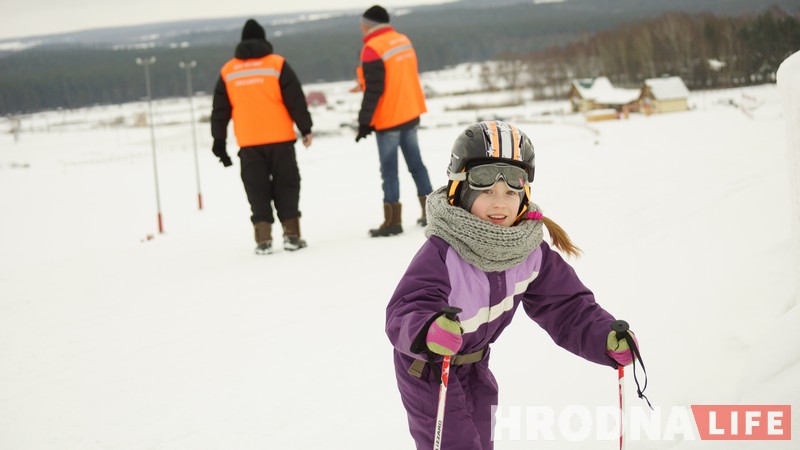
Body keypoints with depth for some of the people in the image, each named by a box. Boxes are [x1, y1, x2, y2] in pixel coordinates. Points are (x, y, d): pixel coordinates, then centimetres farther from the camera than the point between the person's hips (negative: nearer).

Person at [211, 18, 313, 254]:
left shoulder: (227, 71, 7)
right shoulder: (277, 64, -2)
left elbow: (220, 110, 10)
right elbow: (296, 99, -4)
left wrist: (219, 141, 16)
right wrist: (306, 129, 1)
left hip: (248, 143, 2)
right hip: (280, 138, -2)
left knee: (257, 190, 8)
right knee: (286, 185, 8)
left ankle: (263, 238, 2)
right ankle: (291, 235, 4)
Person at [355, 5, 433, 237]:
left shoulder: (372, 49, -15)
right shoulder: (403, 40, 10)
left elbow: (373, 90, -19)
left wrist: (365, 121, -14)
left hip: (388, 120, -8)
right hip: (411, 114, 8)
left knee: (389, 169, -3)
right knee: (415, 163, 14)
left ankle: (393, 221, -2)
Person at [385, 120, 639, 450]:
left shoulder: (530, 250, -14)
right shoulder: (442, 253, -34)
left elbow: (566, 307, -11)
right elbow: (404, 311, -44)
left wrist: (607, 339, -27)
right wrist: (427, 330, -67)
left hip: (474, 365, 7)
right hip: (428, 370, -7)